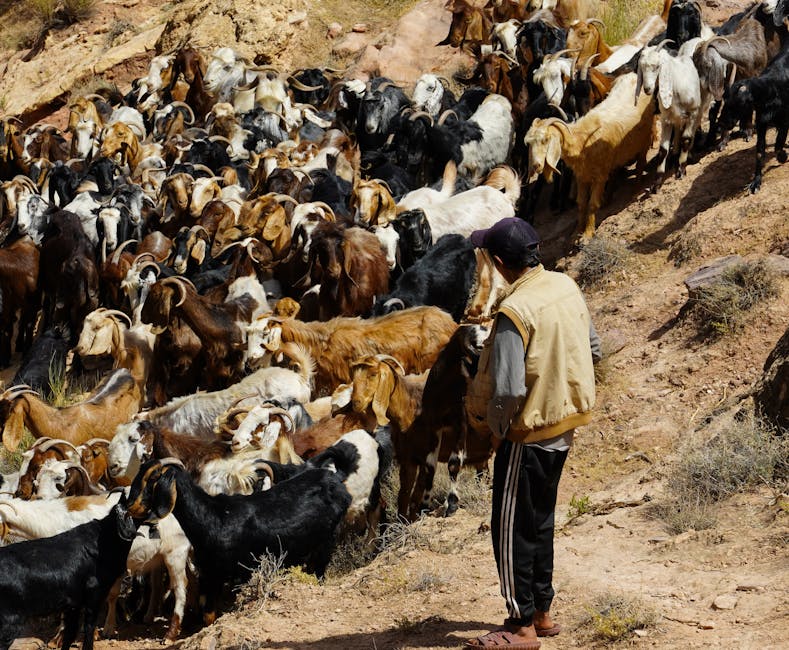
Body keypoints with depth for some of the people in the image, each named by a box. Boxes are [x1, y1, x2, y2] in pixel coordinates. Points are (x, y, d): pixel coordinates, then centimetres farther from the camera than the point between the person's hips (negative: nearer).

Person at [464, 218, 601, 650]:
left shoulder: (514, 313, -26)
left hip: (528, 432, -9)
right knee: (539, 521, 20)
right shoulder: (567, 287, -1)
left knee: (511, 529, 2)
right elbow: (591, 350, 12)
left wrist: (496, 427, -10)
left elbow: (507, 390, -27)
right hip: (564, 424, 9)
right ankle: (541, 612, 29)